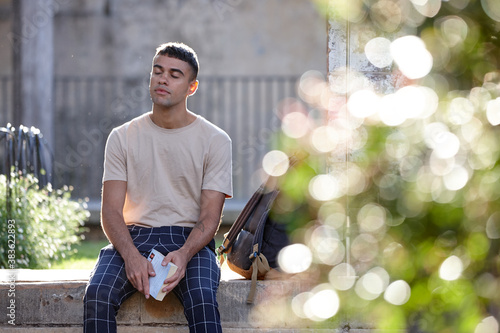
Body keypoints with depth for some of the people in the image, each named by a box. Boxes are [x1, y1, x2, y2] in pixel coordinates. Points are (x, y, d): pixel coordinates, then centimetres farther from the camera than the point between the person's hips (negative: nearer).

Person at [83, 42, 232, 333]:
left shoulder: (215, 141, 5)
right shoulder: (123, 137, 10)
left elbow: (210, 217, -1)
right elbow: (111, 210, 2)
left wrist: (184, 254, -23)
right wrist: (130, 255, -19)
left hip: (191, 241, -1)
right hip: (134, 237, 1)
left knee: (202, 298, -34)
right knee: (97, 294, -30)